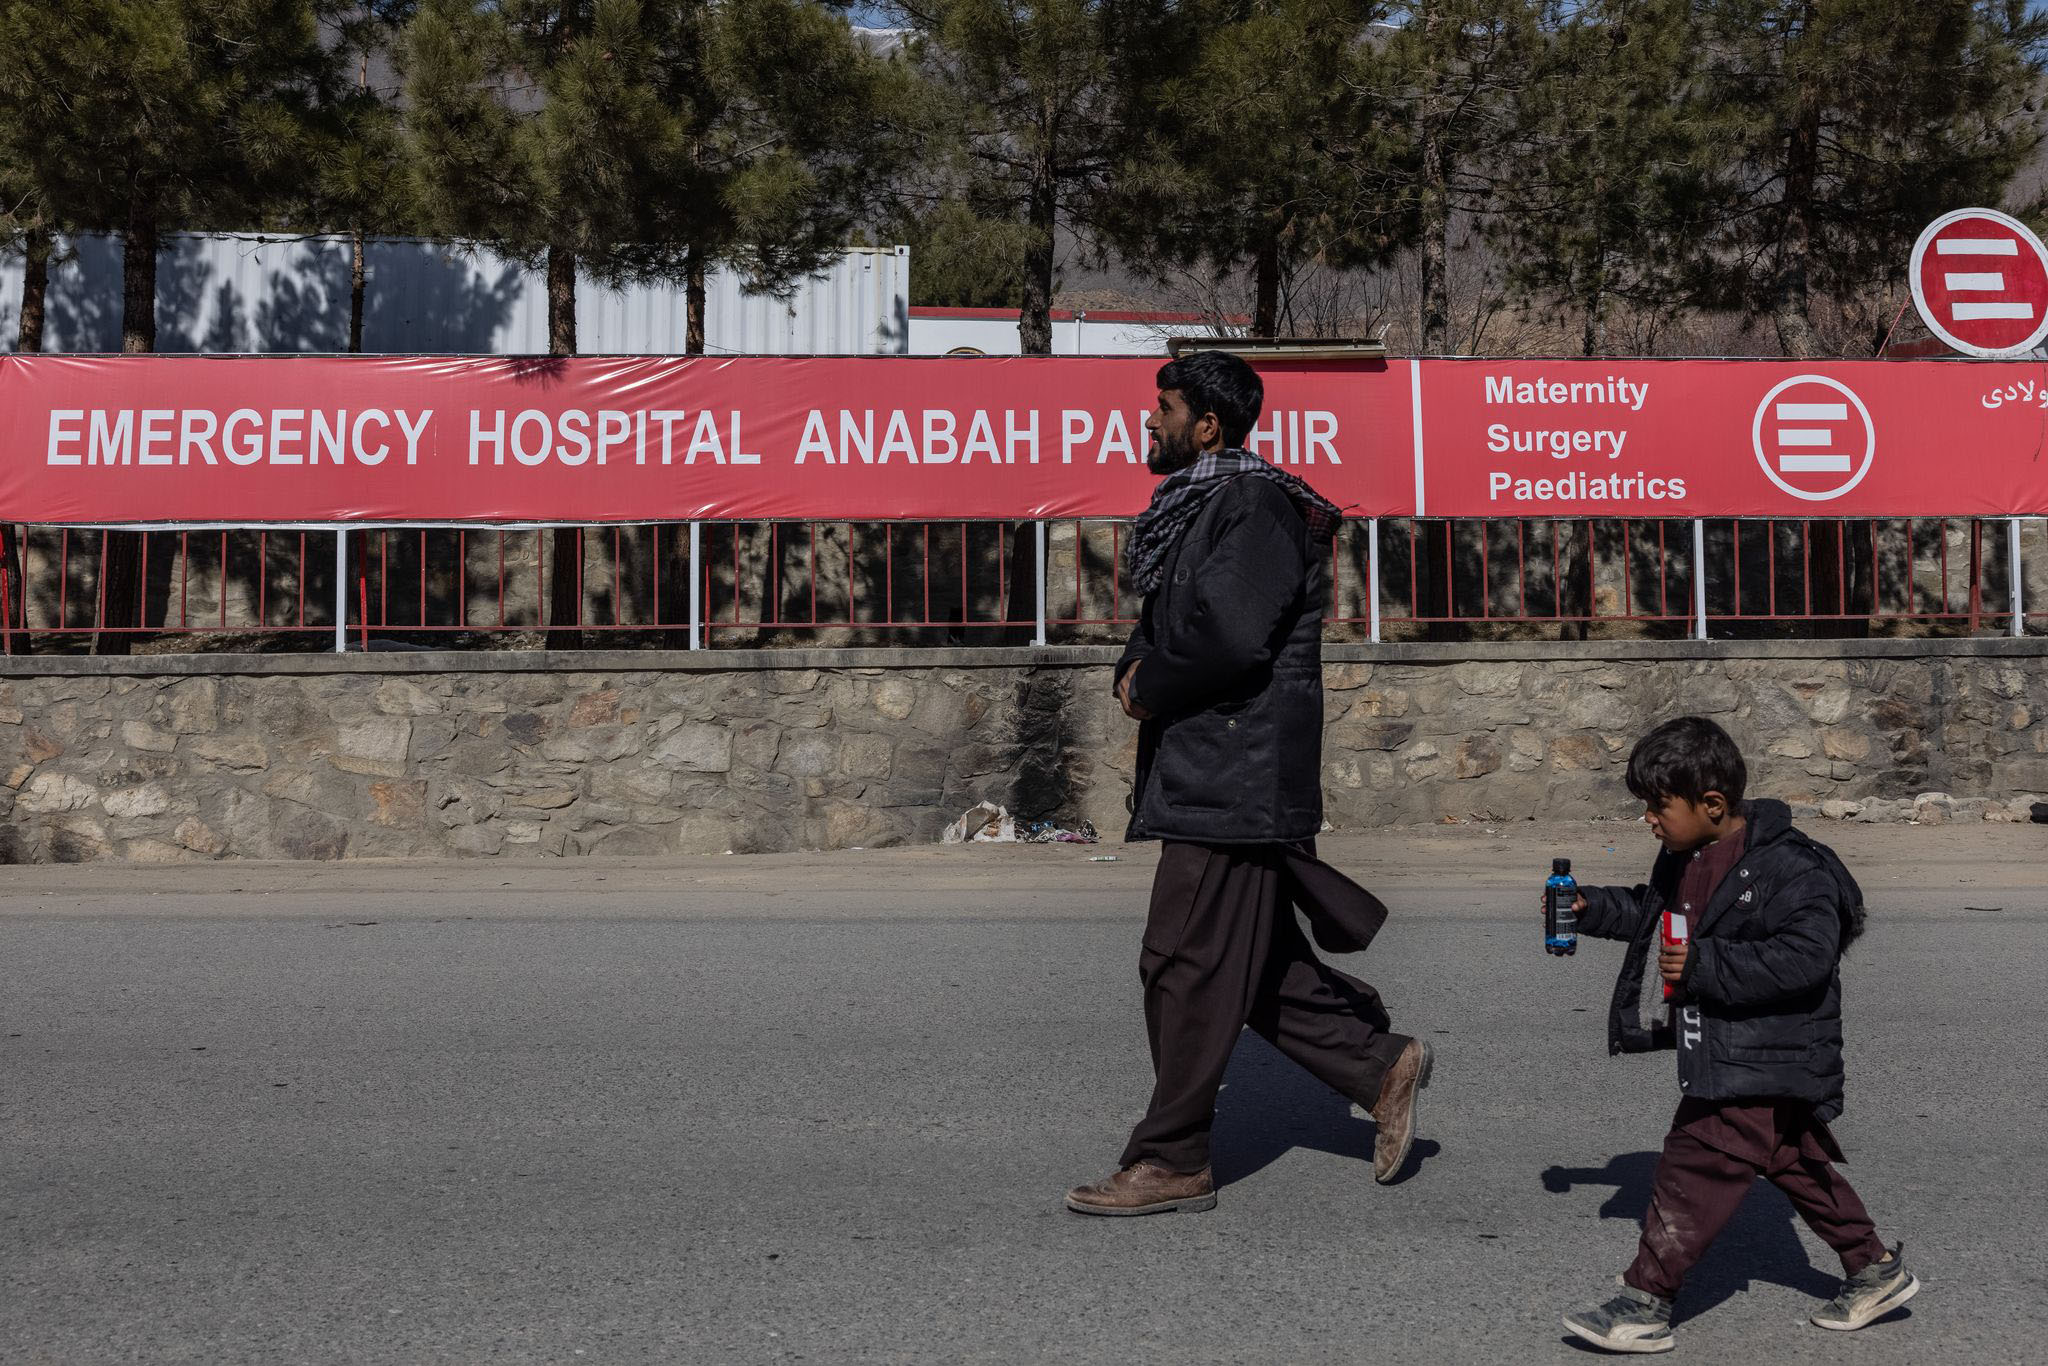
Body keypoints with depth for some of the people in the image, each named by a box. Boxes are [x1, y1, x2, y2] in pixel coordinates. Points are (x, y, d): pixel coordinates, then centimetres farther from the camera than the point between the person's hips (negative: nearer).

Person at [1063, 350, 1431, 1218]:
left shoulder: (1253, 505, -13)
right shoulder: (1196, 506, 18)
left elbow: (1232, 636, -25)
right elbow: (1167, 622, 23)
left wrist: (1154, 687, -10)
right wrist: (1136, 670, 2)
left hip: (1233, 778, -10)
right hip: (1208, 771, 10)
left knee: (1186, 965, -4)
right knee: (1251, 961, 15)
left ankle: (1171, 1162, 6)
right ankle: (1381, 1064, 26)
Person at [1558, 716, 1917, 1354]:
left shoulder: (1790, 868, -20)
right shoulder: (1688, 858, 8)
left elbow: (1805, 959, -28)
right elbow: (1654, 913, 26)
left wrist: (1706, 966, -30)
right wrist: (1593, 908, 11)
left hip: (1762, 1059, -10)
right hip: (1723, 1053, 10)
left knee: (1695, 1165, -9)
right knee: (1794, 1163, 20)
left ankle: (1644, 1303, -2)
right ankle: (1877, 1267, 36)